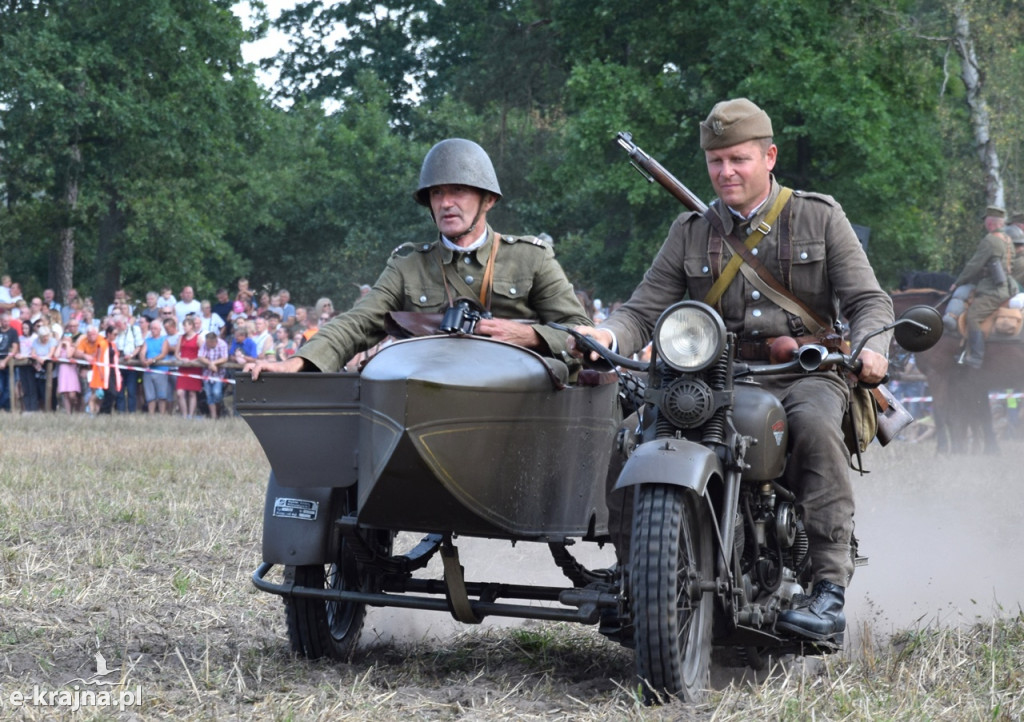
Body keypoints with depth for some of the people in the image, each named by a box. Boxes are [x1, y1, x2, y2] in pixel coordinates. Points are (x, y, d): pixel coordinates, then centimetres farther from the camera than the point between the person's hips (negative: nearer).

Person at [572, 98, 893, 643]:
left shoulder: (820, 218, 12)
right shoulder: (690, 233, 17)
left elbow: (868, 299, 5)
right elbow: (644, 311, 10)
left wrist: (870, 346, -19)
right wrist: (607, 336, -15)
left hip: (806, 373, -2)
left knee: (813, 424, -37)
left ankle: (830, 587, -36)